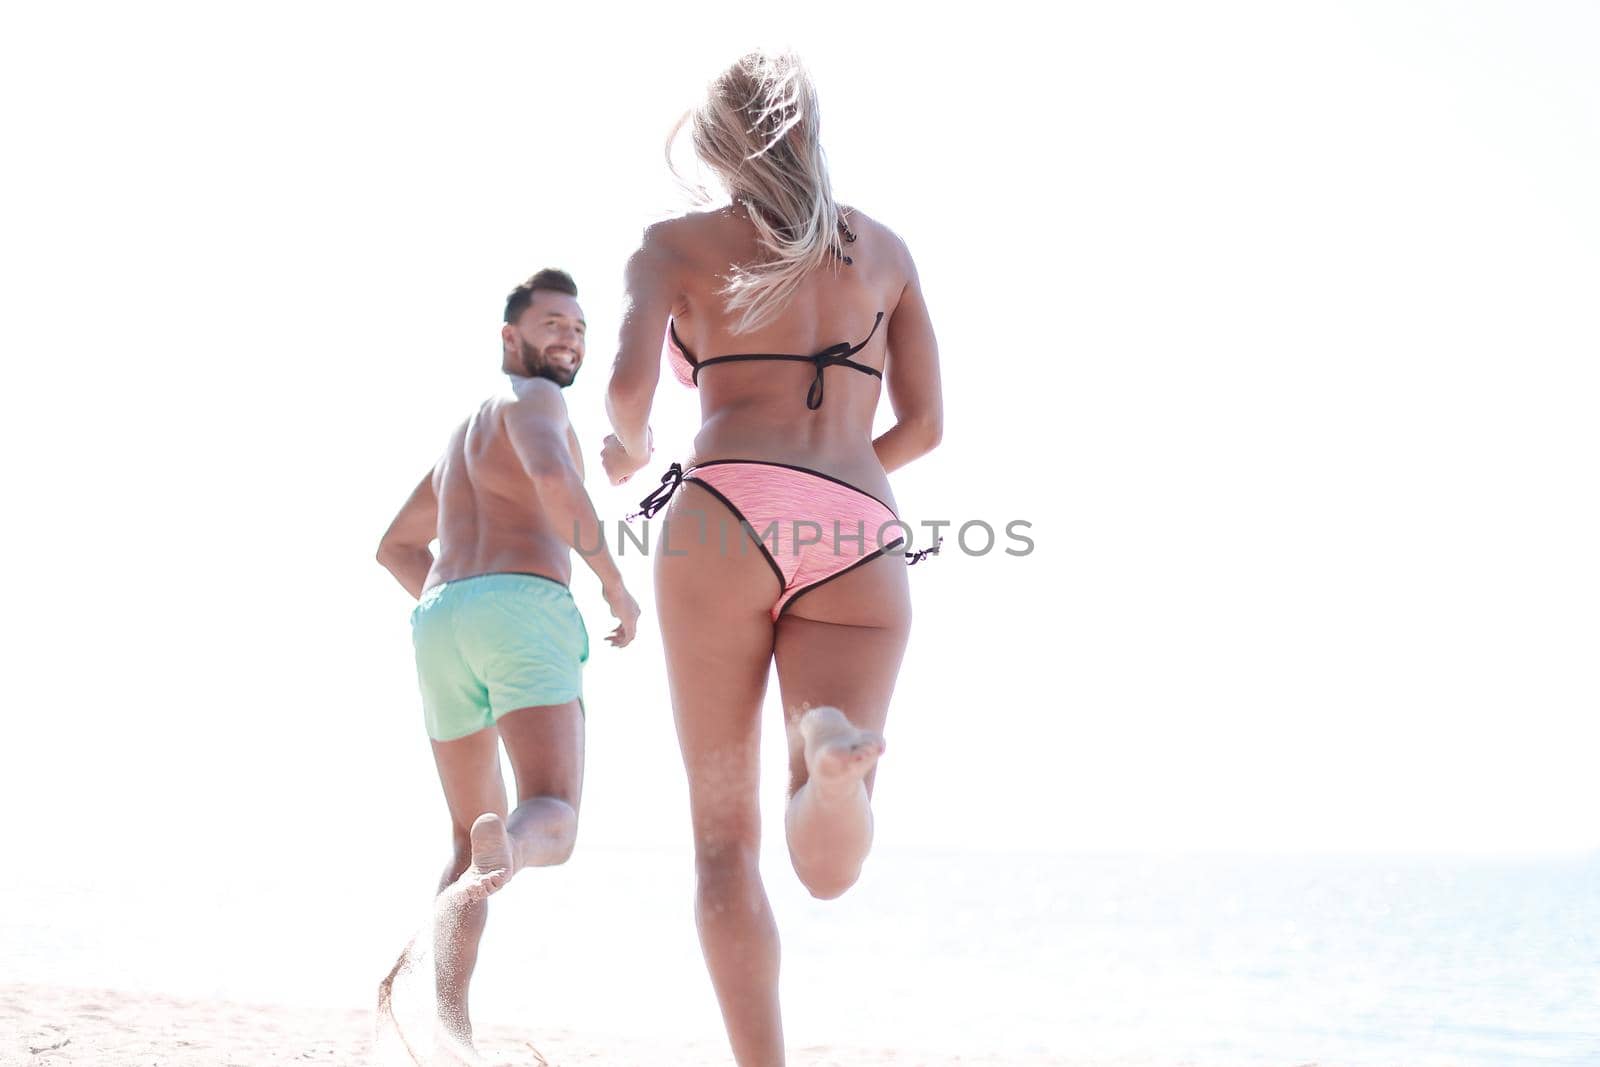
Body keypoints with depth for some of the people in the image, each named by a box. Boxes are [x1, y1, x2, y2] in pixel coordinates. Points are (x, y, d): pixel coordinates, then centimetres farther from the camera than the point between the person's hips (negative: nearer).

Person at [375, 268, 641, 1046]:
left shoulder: (467, 432, 36)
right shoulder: (530, 398, 9)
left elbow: (396, 548, 44)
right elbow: (551, 475, -15)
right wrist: (616, 583, -6)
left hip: (439, 630, 7)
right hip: (522, 611, -7)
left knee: (473, 845, 14)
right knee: (549, 824, -18)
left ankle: (448, 1018, -8)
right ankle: (501, 857, -56)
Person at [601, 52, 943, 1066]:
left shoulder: (679, 242, 14)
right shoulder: (885, 247, 25)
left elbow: (631, 385, -2)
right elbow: (924, 425, 23)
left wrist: (629, 448, 20)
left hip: (728, 516, -2)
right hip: (862, 537, 2)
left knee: (726, 831, 6)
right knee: (829, 864, -8)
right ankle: (835, 754, -43)